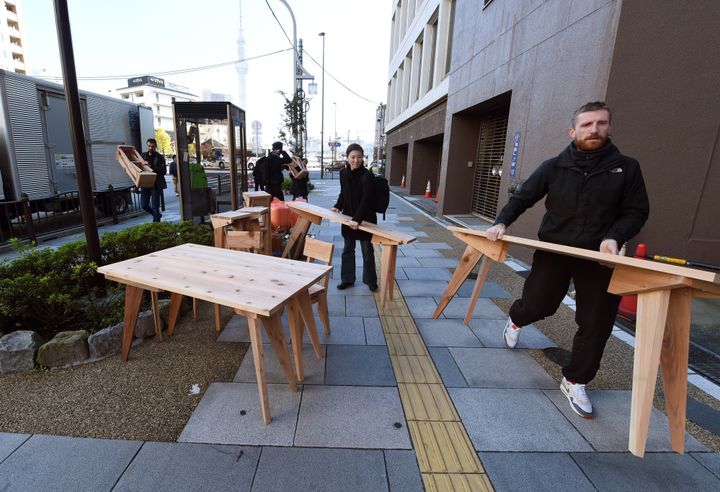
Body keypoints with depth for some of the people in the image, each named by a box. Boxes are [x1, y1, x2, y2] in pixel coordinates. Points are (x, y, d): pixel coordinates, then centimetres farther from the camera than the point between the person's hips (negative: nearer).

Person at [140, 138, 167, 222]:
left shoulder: (160, 157, -4)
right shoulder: (143, 155, 11)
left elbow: (163, 171, -14)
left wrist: (151, 167, -24)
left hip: (156, 185, -5)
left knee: (155, 206, -4)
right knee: (144, 205, 10)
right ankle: (157, 215, 32)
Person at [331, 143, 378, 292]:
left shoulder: (367, 176, -19)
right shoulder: (343, 173, -1)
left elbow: (366, 200, -27)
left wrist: (358, 219, -35)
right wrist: (338, 206, 0)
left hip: (365, 219, -5)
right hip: (348, 218, 5)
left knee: (367, 251, 7)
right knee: (347, 249, 14)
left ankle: (371, 280, 24)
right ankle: (347, 279, 29)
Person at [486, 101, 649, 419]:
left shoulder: (626, 168, -2)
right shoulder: (554, 167, -2)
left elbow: (636, 212, 0)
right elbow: (522, 198, 6)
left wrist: (614, 237, -19)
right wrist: (502, 222, -11)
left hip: (599, 257, 1)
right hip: (553, 251, -1)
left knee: (595, 324, 3)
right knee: (536, 306, 2)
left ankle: (575, 382, 23)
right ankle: (516, 320, 41)